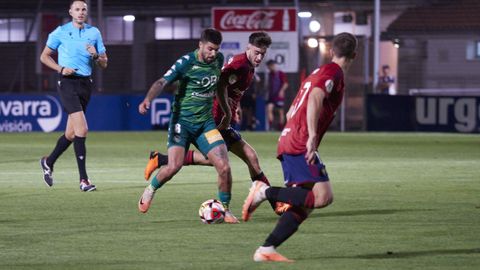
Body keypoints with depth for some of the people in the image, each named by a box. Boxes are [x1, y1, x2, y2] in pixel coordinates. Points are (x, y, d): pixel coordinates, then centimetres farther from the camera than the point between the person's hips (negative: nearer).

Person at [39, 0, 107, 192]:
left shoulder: (94, 32, 9)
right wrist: (61, 69, -9)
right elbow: (44, 56, 8)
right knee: (82, 129, -18)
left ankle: (48, 162, 36)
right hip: (67, 82, -5)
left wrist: (95, 55, -10)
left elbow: (104, 64, 13)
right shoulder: (61, 32, 0)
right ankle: (83, 179, -17)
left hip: (86, 83, 5)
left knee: (71, 133, 10)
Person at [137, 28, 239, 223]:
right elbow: (162, 82, -25)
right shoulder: (186, 62, -15)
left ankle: (225, 209, 11)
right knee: (174, 166, -20)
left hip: (205, 122, 4)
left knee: (224, 167, -10)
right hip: (182, 121, -4)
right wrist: (148, 99, -43)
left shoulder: (218, 60, 3)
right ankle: (150, 190, 12)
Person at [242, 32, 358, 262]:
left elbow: (290, 113, 29)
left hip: (287, 142, 10)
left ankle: (266, 250, -1)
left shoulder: (317, 73, 24)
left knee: (303, 205, 6)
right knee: (323, 196, -18)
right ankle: (265, 192, -16)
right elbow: (315, 99, -23)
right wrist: (312, 137, -30)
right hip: (301, 146, -10)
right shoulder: (333, 72, -4)